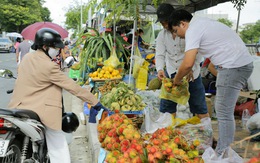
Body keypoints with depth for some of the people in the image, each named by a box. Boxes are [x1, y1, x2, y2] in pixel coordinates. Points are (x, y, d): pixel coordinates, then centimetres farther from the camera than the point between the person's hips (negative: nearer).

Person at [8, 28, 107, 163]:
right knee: (59, 151, 4)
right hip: (42, 111, -7)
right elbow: (72, 87, -18)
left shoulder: (26, 58, 3)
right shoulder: (49, 66, -18)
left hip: (19, 108, 7)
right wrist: (95, 102, -14)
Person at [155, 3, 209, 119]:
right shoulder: (162, 35, 4)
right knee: (166, 107, 8)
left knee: (200, 108, 3)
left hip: (191, 74, -4)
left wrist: (191, 69, -26)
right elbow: (160, 55, -4)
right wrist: (160, 69, -24)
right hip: (171, 74, 4)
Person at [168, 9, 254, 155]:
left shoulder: (192, 30, -10)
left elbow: (188, 64, -18)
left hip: (234, 66, -10)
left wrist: (177, 80, -1)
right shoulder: (201, 23, 20)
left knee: (224, 113, -5)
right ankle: (224, 149, 26)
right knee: (224, 109, 16)